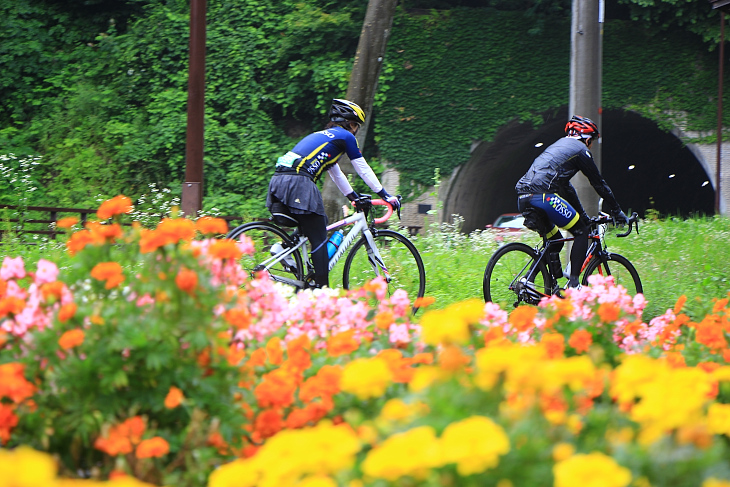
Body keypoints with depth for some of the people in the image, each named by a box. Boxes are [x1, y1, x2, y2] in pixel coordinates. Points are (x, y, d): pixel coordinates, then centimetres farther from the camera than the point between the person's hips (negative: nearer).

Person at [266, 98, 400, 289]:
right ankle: (322, 289, -5)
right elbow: (364, 170, 13)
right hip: (299, 182, -8)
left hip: (278, 180, 8)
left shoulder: (322, 136, 33)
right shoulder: (346, 136, 10)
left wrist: (355, 198, 48)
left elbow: (336, 173, 42)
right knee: (319, 239, -3)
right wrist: (386, 196, 20)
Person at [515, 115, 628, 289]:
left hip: (523, 198, 8)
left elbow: (566, 187, 39)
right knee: (581, 232, 4)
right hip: (542, 195, -8)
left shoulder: (560, 145, 33)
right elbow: (599, 183, 10)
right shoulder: (580, 149, 8)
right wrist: (617, 212, 18)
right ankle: (573, 285, -3)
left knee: (555, 241, 21)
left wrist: (583, 216, 43)